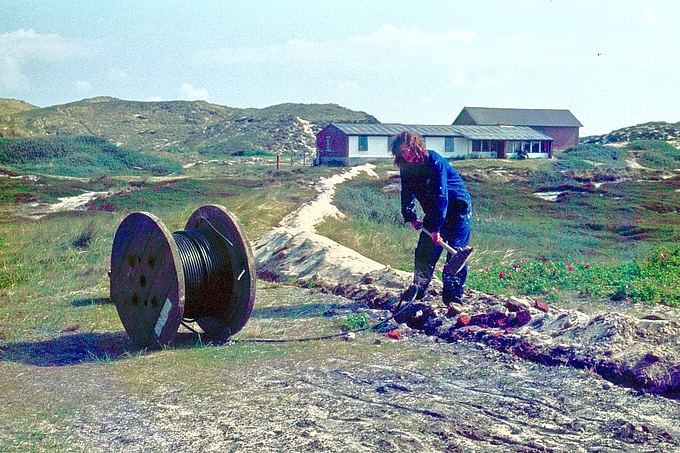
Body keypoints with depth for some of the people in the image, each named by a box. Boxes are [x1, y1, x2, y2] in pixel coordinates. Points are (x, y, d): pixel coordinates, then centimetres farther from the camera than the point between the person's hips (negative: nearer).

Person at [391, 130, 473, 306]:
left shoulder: (434, 161, -26)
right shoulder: (406, 167, -5)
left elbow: (440, 195, -30)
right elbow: (407, 193, 7)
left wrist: (436, 228, -33)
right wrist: (411, 217, -6)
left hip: (457, 207, -7)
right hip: (433, 211, 7)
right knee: (424, 250, 6)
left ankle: (453, 294, -5)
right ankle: (418, 288, 20)